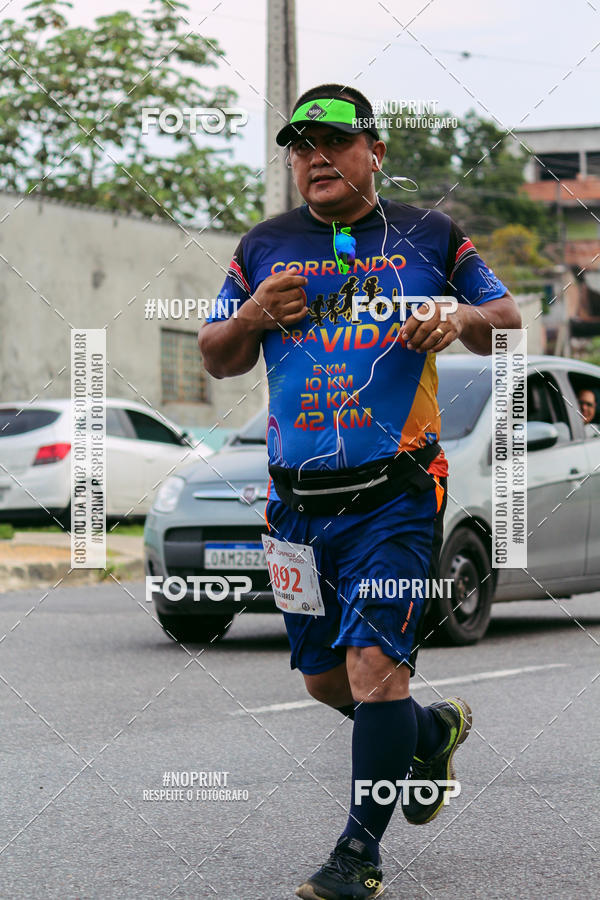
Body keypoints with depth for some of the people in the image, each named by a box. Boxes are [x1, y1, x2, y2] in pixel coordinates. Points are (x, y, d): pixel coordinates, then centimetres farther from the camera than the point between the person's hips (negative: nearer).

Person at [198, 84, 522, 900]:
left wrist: (463, 319, -12)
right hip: (299, 499, 4)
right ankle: (431, 732, 42)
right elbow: (217, 359, 15)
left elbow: (508, 324, 10)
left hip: (397, 493, -4)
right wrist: (250, 318, -7)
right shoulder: (265, 248, 11)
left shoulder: (429, 238, 5)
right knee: (325, 676, 12)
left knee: (374, 664, -15)